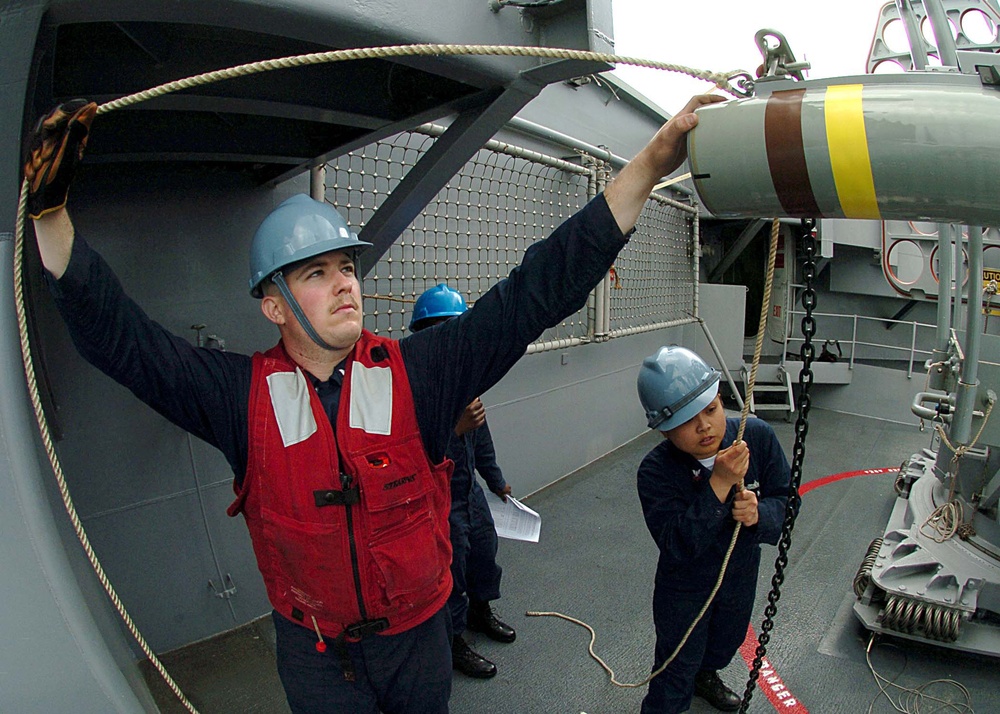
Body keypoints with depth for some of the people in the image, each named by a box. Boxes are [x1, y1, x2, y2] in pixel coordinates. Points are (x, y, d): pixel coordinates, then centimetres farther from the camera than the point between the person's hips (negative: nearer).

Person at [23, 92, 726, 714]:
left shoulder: (416, 372, -17)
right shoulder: (243, 394, -14)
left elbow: (533, 293, -23)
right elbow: (115, 334, -14)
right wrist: (50, 211, -25)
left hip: (419, 635, 1)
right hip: (314, 652, 0)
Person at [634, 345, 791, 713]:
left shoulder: (757, 436, -23)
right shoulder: (655, 471, -33)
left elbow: (785, 499, -13)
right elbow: (676, 545, -37)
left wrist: (759, 514, -36)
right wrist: (720, 483, -44)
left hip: (741, 573, 5)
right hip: (684, 589, -5)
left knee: (726, 642, 33)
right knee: (677, 670, 12)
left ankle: (706, 676, 65)